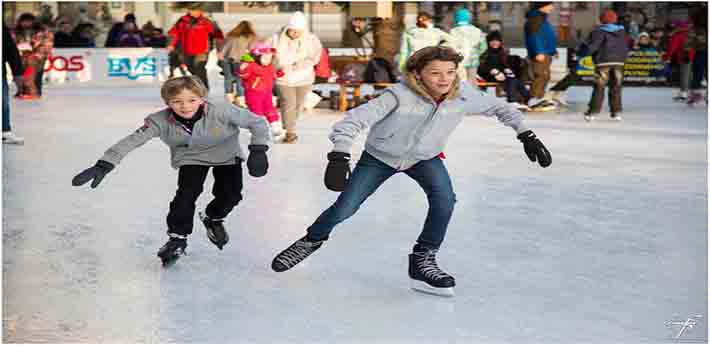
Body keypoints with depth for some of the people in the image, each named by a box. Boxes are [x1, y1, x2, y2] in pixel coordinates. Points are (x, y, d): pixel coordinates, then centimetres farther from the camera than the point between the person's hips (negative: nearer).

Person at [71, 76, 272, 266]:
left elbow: (258, 123, -25)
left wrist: (258, 150, -35)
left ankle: (213, 219, 24)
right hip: (191, 159, 0)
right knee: (186, 194, -18)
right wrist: (104, 165, -42)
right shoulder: (161, 121, -30)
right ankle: (177, 238, 6)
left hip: (227, 156, 0)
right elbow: (132, 141, -33)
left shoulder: (222, 112, -34)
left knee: (230, 195, -11)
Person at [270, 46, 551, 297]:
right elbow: (353, 120, -39)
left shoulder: (464, 95, -23)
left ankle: (422, 260, -4)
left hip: (425, 158, 3)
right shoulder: (400, 96, -35)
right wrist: (339, 157, -51)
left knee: (444, 200, -24)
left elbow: (500, 108, -4)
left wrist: (526, 135, -9)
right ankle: (313, 239, 33)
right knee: (344, 209, 0)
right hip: (379, 157, -2)